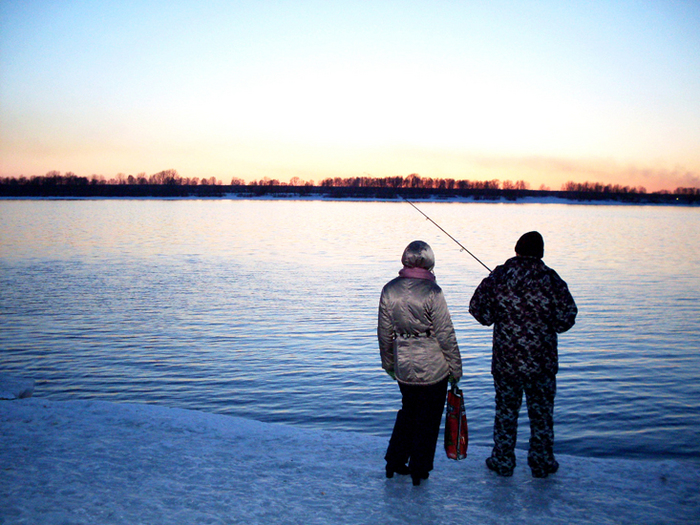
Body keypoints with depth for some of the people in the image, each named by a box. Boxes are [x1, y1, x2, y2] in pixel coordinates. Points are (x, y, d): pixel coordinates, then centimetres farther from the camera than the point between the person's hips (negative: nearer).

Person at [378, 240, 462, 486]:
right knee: (428, 418, 13)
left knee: (408, 410, 24)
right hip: (433, 368, -4)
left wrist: (388, 363, 18)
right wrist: (455, 368, -1)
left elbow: (384, 332, 4)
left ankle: (394, 461, 29)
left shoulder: (389, 290, -5)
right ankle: (419, 470, 22)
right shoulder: (432, 291, -18)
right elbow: (446, 335, -13)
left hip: (403, 367, 4)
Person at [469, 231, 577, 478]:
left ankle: (503, 461, 22)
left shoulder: (498, 276, -6)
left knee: (506, 409, 14)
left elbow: (479, 310, -3)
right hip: (541, 360, 0)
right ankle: (542, 462, 22)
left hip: (505, 358, 1)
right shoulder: (550, 278, -8)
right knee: (541, 411, 13)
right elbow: (566, 319, -6)